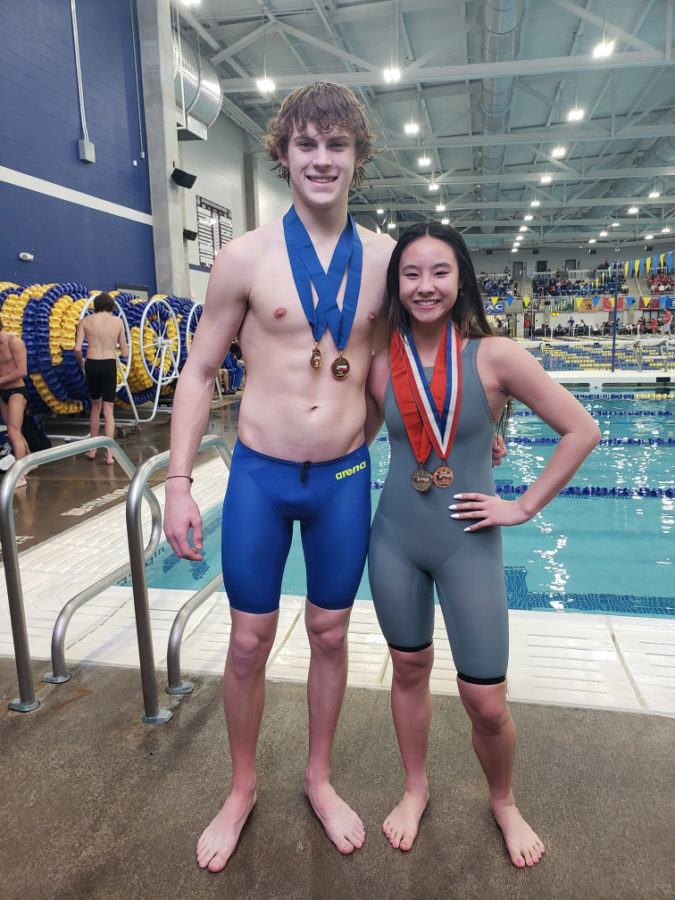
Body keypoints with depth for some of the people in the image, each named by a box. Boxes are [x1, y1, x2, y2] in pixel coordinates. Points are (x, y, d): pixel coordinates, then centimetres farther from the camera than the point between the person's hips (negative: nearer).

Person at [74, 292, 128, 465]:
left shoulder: (85, 321, 5)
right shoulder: (118, 321, 4)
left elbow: (77, 349, -5)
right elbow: (125, 353, 5)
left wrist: (81, 362, 15)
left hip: (92, 365, 1)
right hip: (109, 365, -1)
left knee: (95, 406, 20)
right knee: (108, 411, 3)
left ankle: (92, 449, 26)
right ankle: (109, 454, -4)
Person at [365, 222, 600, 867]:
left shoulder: (494, 356, -11)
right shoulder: (381, 363, -2)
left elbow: (582, 432, -7)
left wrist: (523, 507, -8)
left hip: (468, 543, -2)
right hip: (394, 540, 3)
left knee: (486, 703, 5)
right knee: (409, 670, 18)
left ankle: (503, 802, 38)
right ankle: (415, 788, 44)